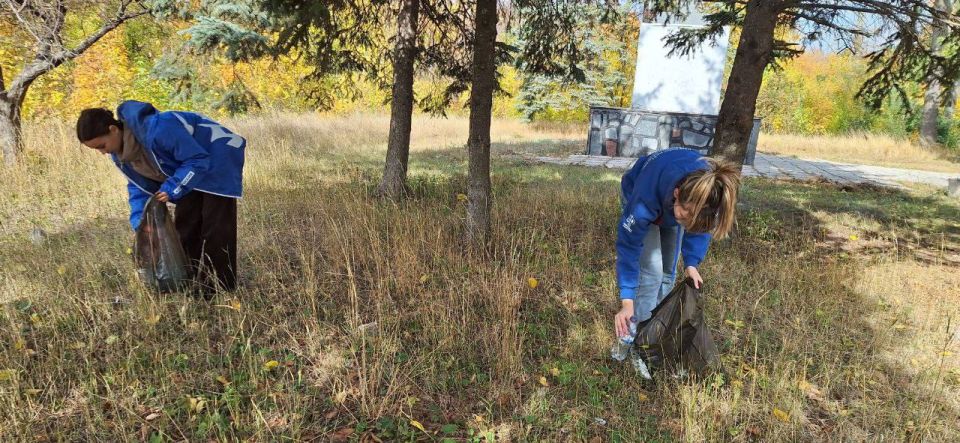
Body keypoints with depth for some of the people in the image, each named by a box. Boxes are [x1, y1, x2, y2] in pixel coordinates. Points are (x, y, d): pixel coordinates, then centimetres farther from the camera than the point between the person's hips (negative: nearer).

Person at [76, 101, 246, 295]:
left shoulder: (157, 129, -35)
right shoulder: (119, 152, -6)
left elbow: (198, 160, -29)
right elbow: (138, 184, 4)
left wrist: (172, 189, -31)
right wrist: (139, 220, -11)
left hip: (216, 162, -9)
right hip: (191, 168, 9)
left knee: (215, 229, -11)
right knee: (185, 227, 7)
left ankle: (220, 290, -5)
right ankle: (191, 285, 16)